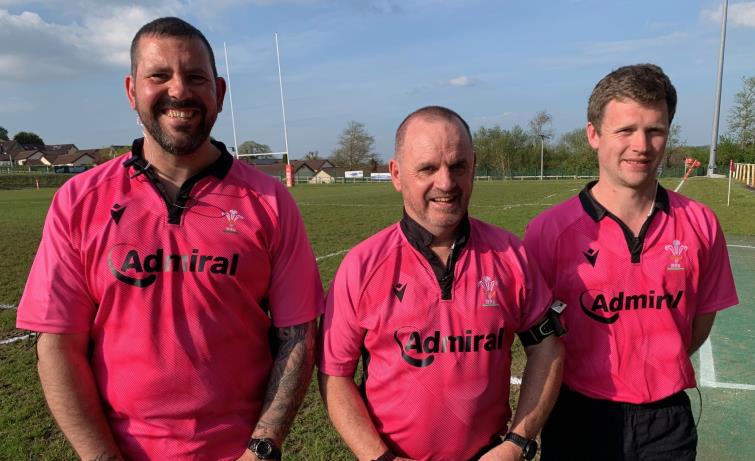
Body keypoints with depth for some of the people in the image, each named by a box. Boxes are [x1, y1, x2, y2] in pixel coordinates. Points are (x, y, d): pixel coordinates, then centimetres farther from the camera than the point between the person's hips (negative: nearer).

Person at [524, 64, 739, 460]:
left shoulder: (700, 224, -6)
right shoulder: (549, 230, -15)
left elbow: (702, 315, 8)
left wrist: (659, 366, 3)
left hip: (669, 421, 2)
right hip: (580, 420, -2)